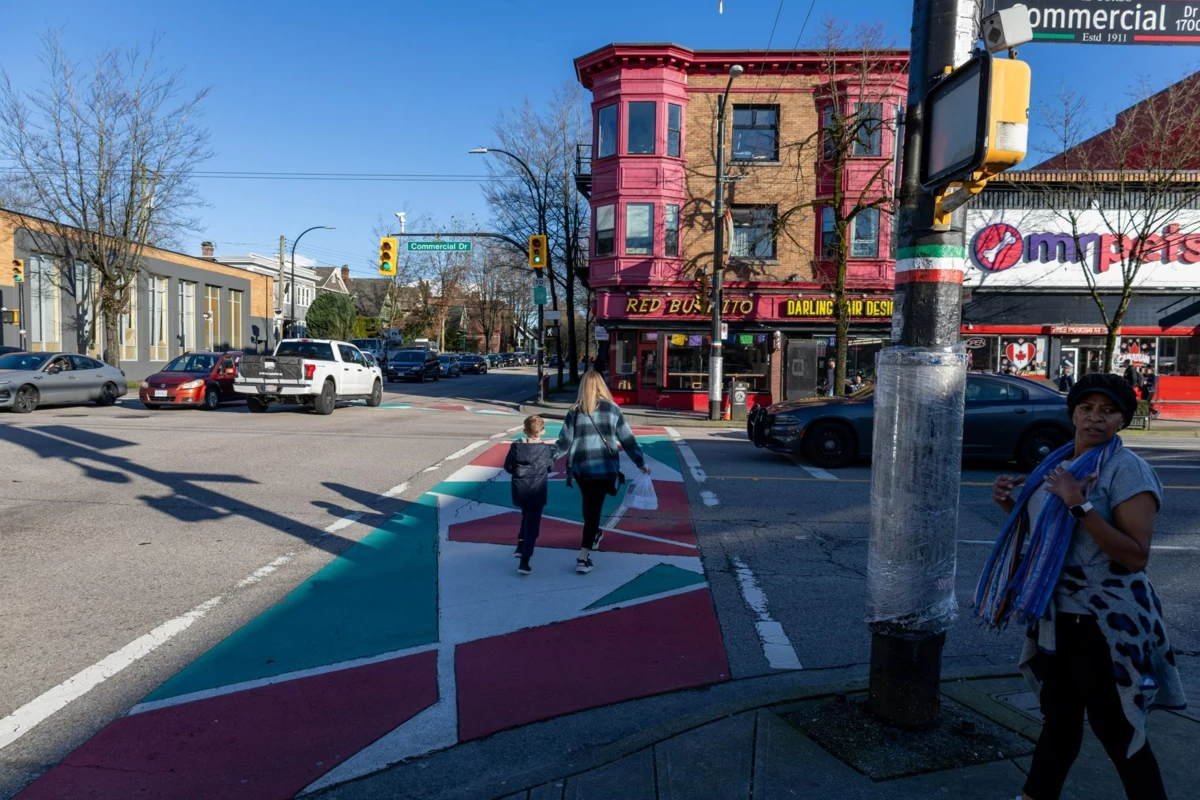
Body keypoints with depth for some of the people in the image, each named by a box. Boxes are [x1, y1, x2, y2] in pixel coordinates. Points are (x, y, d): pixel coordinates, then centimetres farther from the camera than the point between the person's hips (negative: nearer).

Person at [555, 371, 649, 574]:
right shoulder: (613, 410, 0)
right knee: (594, 508, 0)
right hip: (605, 468, -1)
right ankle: (583, 557, -4)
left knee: (589, 505, 24)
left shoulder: (575, 412, -1)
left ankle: (593, 535, 44)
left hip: (581, 467, 1)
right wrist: (641, 463, 12)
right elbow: (627, 439, 3)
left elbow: (564, 442, -2)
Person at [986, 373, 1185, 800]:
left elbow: (1136, 556, -23)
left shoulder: (1127, 468, -15)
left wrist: (1080, 504, -29)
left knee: (1117, 731, 4)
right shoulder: (1058, 461, 7)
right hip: (1056, 614, 8)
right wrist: (1010, 504, 0)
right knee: (1059, 717, 21)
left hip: (1106, 623, -7)